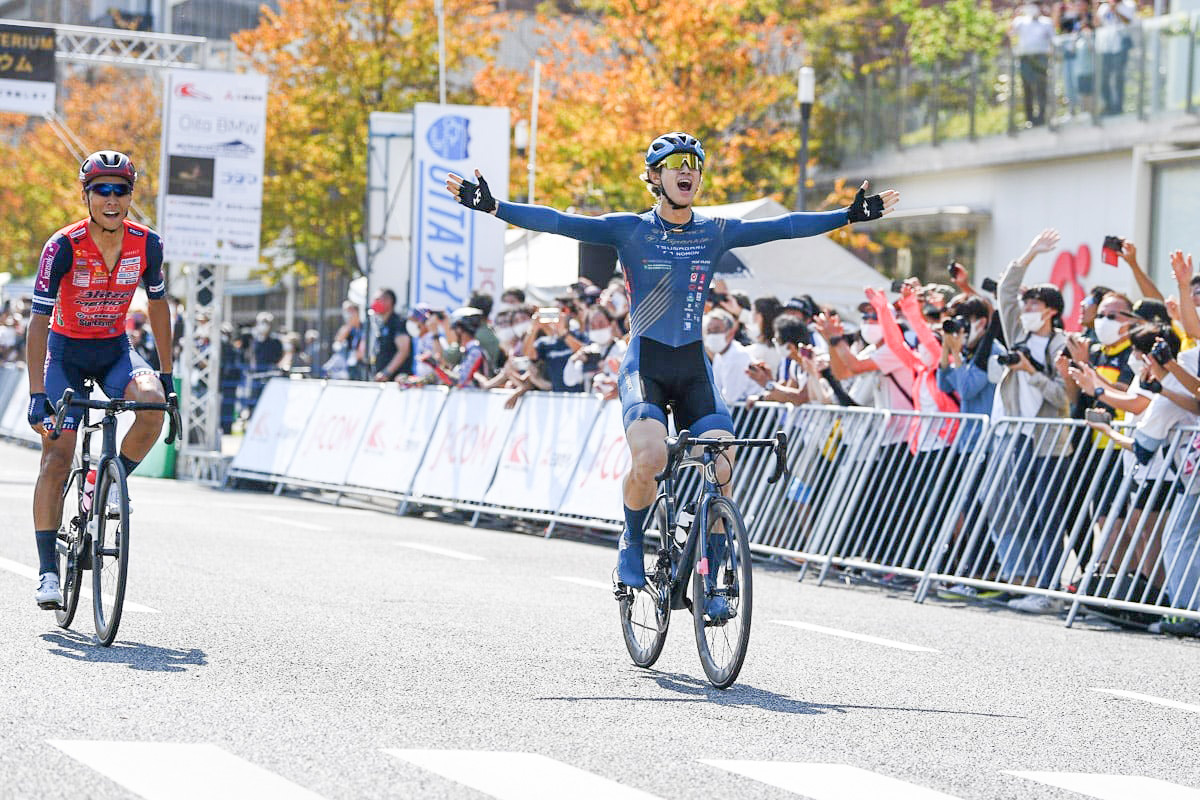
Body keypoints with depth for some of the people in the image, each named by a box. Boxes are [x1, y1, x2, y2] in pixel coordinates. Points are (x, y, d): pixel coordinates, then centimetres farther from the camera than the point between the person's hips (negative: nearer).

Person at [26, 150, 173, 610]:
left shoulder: (146, 244, -14)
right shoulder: (64, 246, -23)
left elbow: (157, 305, 2)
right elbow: (39, 321, -25)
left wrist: (166, 374, 5)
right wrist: (37, 396, -31)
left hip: (115, 350, 2)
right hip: (66, 351, -2)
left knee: (152, 403, -30)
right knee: (57, 457, -12)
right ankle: (47, 572, -8)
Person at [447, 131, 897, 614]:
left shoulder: (715, 233, 7)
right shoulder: (630, 230, -2)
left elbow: (784, 227, 4)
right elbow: (556, 222, -11)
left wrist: (851, 215, -2)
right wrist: (492, 206, -21)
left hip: (694, 368, 3)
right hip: (644, 365, -3)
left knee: (720, 470, -14)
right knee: (649, 459, -27)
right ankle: (632, 543, 2)